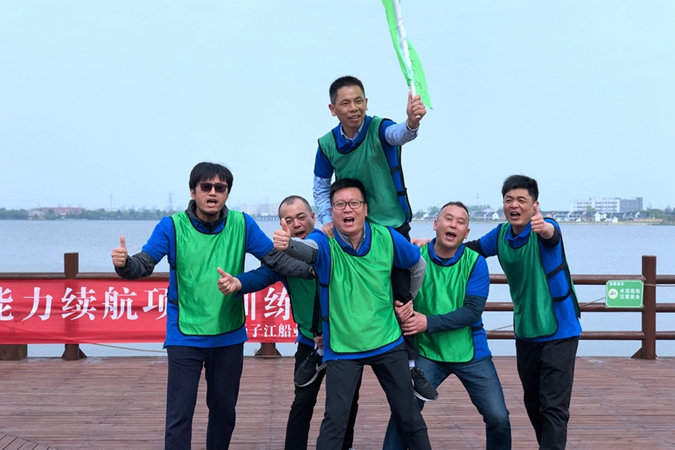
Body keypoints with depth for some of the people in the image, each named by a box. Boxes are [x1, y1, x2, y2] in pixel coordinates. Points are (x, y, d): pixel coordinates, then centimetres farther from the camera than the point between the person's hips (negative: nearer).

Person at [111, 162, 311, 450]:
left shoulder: (241, 224, -4)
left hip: (229, 336, 3)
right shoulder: (172, 227, -9)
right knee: (179, 414, -3)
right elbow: (144, 265, -15)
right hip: (185, 337, -3)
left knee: (224, 410, 18)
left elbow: (276, 258, -4)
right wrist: (124, 263, -37)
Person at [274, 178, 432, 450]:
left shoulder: (387, 238, -7)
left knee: (408, 415, 12)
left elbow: (418, 266, 12)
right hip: (342, 348, -2)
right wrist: (287, 244, -61)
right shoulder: (324, 242, -14)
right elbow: (307, 249, -39)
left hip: (387, 344, 2)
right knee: (335, 418, -8)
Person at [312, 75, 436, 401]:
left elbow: (399, 134, -41)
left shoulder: (379, 129, -15)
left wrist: (412, 122, -64)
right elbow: (321, 187, 8)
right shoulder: (328, 144, -5)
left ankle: (410, 366, 13)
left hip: (393, 226, -2)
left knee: (401, 297, 1)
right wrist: (327, 221, -7)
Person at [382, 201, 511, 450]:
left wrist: (429, 322, -26)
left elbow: (472, 312, -16)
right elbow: (398, 297, -2)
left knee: (498, 418, -1)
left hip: (471, 353, 1)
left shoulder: (475, 262, -8)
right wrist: (401, 310, -27)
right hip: (427, 352, 0)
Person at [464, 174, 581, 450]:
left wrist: (543, 228, -65)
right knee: (533, 403, 16)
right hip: (525, 332, 6)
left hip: (558, 332, -6)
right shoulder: (501, 234, 0)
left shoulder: (544, 229, -17)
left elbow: (552, 235, -41)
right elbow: (474, 248, 17)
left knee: (554, 406, -10)